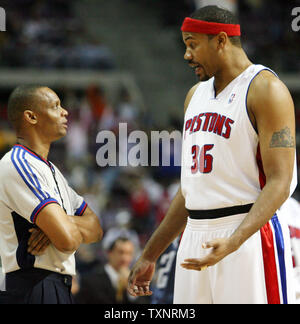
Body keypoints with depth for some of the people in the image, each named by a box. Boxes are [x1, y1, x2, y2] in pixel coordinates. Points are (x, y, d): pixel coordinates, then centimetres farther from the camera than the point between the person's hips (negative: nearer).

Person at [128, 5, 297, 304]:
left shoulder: (265, 89, -7)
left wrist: (234, 241, -29)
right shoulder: (196, 94, 18)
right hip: (195, 240, 7)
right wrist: (150, 255, 21)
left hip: (249, 234, -7)